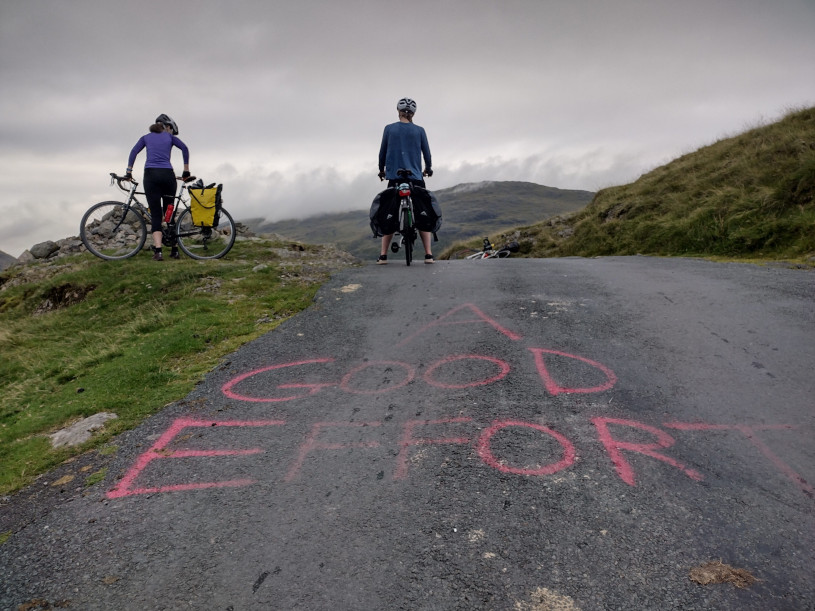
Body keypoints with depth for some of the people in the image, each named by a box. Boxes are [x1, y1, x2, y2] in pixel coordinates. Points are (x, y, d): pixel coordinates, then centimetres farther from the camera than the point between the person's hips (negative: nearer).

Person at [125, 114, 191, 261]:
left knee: (156, 214, -4)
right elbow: (184, 148, 1)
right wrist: (186, 171, 3)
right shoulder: (169, 136, 17)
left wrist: (129, 171, 7)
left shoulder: (146, 137, 20)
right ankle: (174, 249, 10)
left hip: (151, 174, 0)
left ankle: (158, 251, -18)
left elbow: (134, 152, 6)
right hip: (168, 175, 0)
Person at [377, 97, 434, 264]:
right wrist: (428, 169, 27)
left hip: (394, 177, 0)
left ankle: (383, 255, -1)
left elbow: (382, 152, 8)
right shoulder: (419, 130, 3)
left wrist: (381, 170, 25)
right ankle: (428, 254, 2)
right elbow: (427, 153, 7)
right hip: (416, 178, 0)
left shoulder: (389, 129, 3)